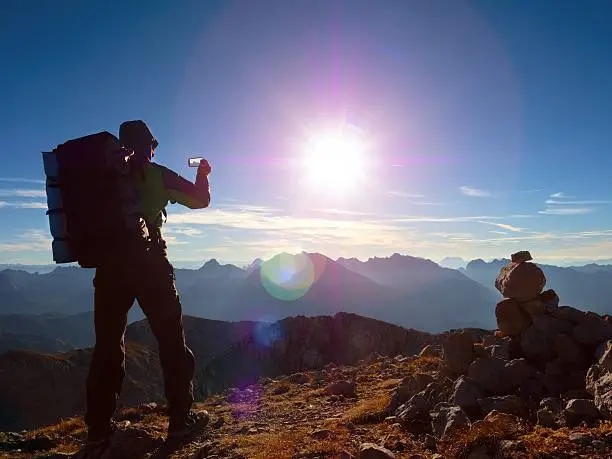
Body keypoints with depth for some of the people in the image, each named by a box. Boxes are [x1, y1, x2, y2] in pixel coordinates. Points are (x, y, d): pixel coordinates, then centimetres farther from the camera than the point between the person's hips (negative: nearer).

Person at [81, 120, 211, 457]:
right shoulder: (155, 174, 1)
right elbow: (200, 199, 7)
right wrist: (203, 174, 25)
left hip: (108, 265, 4)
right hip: (148, 262, -4)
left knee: (107, 345, 9)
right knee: (171, 341, 7)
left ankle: (98, 431, 12)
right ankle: (181, 418, 12)